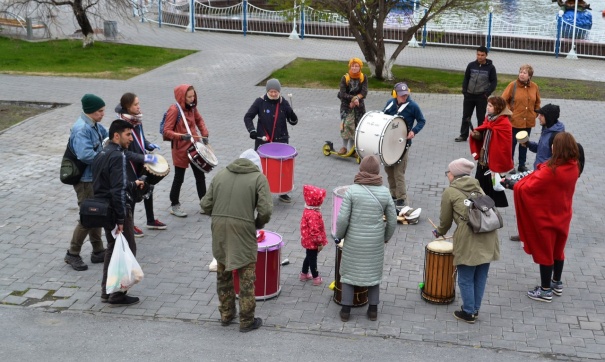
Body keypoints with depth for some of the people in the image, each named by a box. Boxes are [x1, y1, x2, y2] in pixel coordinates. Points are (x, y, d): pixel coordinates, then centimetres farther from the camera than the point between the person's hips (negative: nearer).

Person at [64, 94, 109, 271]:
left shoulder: (95, 125, 6)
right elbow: (85, 154, -33)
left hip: (95, 177, 9)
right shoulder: (81, 129, -22)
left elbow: (106, 135, 24)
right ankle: (72, 254, 10)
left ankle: (98, 251, 26)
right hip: (86, 180, -9)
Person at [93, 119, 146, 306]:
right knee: (127, 250, 2)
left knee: (112, 248, 20)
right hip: (117, 211, -9)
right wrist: (121, 220, -23)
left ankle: (107, 291, 26)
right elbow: (119, 190, -26)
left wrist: (133, 184, 21)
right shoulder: (118, 157, -20)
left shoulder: (101, 155, 11)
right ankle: (118, 294, 7)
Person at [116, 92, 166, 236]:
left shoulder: (137, 119, -2)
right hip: (130, 165, -8)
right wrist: (143, 158, -30)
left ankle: (151, 220, 36)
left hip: (141, 163, 8)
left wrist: (149, 145, -3)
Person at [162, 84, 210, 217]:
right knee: (179, 178, 6)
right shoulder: (174, 110, -18)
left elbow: (199, 120, 21)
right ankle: (174, 205, 22)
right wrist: (181, 136, -35)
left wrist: (205, 134, 8)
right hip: (180, 150, -7)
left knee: (200, 176, 11)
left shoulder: (192, 107, 3)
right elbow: (167, 131, -21)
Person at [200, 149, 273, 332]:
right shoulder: (258, 177, -1)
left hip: (219, 230, 4)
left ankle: (226, 314, 32)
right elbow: (265, 210, -11)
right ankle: (247, 321, 16)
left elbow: (205, 204, 7)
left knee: (223, 273, 20)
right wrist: (258, 224, 7)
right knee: (246, 278, 8)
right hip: (243, 231, -4)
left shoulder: (221, 174, 11)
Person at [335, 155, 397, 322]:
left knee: (349, 271, 14)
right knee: (373, 273, 18)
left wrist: (339, 235, 2)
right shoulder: (384, 192, -7)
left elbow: (342, 219, -16)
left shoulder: (352, 191, -15)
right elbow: (392, 220, -1)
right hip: (375, 242, 2)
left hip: (354, 241, -2)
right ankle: (373, 310, 25)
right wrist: (386, 237, 17)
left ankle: (346, 310, 18)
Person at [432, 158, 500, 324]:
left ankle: (469, 313, 17)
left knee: (466, 279, 8)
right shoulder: (477, 187, 19)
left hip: (469, 239, -6)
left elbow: (446, 220, 8)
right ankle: (475, 309, 29)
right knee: (480, 277, 17)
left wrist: (439, 233, 30)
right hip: (489, 236, 6)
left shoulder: (449, 192, 3)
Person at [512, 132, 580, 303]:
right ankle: (557, 283, 39)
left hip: (546, 218, -7)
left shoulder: (550, 171, -30)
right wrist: (542, 170, -4)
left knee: (544, 252, 9)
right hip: (563, 216, 7)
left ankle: (545, 290, 21)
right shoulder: (574, 167, -7)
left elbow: (525, 188, -27)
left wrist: (514, 184, -10)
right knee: (558, 250, 23)